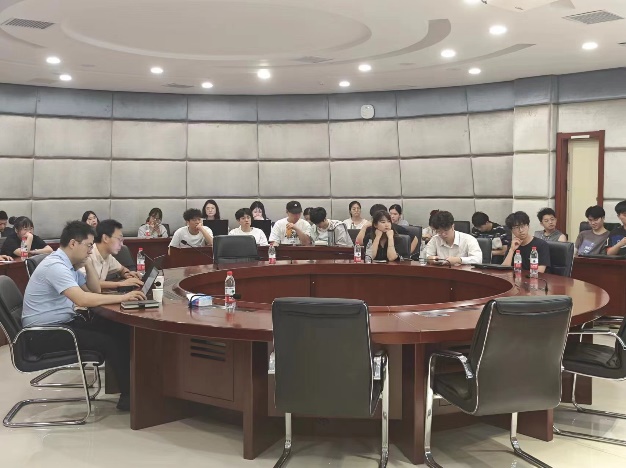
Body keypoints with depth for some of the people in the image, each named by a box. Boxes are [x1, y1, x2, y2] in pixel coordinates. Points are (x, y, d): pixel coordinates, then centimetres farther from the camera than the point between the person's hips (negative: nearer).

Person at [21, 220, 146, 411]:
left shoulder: (69, 265, 9)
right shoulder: (55, 266, -21)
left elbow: (95, 290, 17)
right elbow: (83, 299, -33)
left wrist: (88, 264, 2)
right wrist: (123, 297, -28)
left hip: (63, 323, 9)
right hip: (43, 334, -9)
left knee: (120, 331, -5)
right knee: (108, 342, -22)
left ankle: (130, 383, 3)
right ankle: (128, 395, -7)